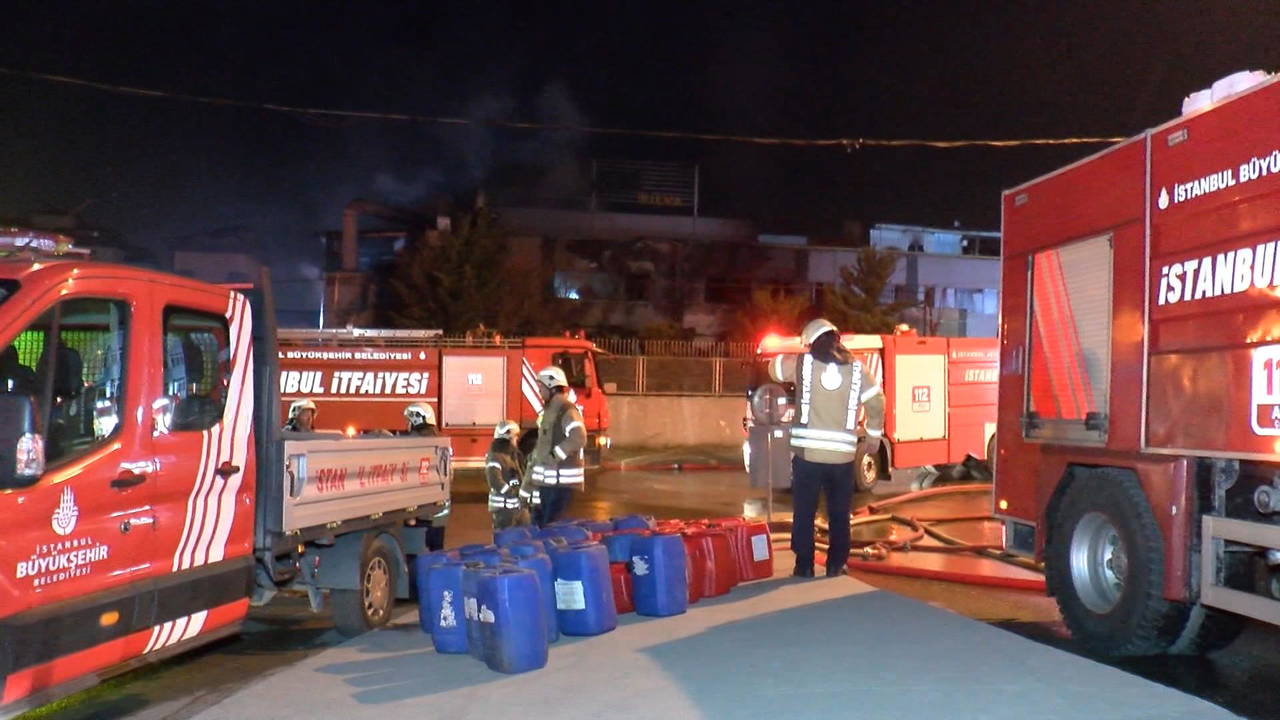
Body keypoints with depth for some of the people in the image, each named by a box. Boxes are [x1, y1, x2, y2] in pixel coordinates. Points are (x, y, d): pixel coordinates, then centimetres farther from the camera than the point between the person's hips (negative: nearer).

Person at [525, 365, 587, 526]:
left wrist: (554, 455, -22)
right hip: (547, 480, 10)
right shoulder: (549, 410, 16)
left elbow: (578, 438, -29)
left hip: (562, 479, -10)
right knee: (540, 521, 17)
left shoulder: (566, 410, -15)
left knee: (553, 525, -9)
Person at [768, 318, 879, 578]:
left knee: (804, 513, 9)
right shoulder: (856, 369, 4)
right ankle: (836, 566, 17)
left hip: (807, 453, -1)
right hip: (842, 455, 2)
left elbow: (774, 368, 16)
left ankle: (804, 566, 11)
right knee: (839, 515, 14)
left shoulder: (803, 363, 0)